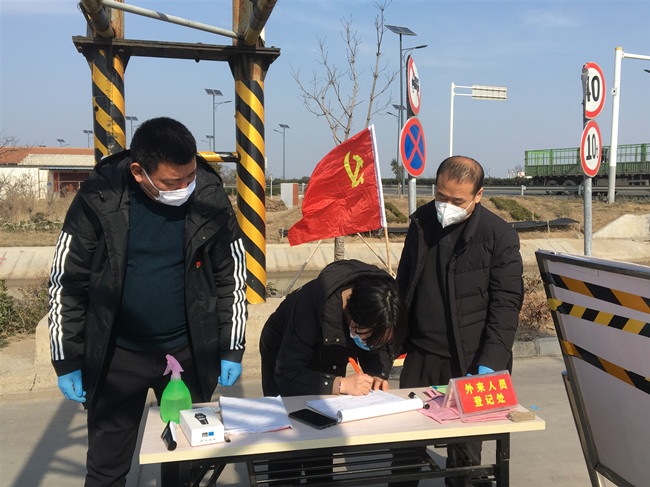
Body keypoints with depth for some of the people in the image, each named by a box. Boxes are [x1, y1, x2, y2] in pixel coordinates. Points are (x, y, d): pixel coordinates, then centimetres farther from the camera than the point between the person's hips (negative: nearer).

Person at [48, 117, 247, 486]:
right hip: (118, 356, 0)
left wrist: (232, 350, 2)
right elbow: (66, 282, -4)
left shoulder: (211, 200, -9)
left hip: (191, 354, 1)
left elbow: (233, 277, 1)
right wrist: (66, 361, -2)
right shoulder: (98, 199, -12)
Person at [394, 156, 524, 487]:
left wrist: (490, 364, -17)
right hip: (420, 357, 4)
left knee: (464, 453, 10)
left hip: (469, 362, -4)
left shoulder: (499, 236, -9)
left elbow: (506, 304, -9)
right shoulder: (421, 222, 5)